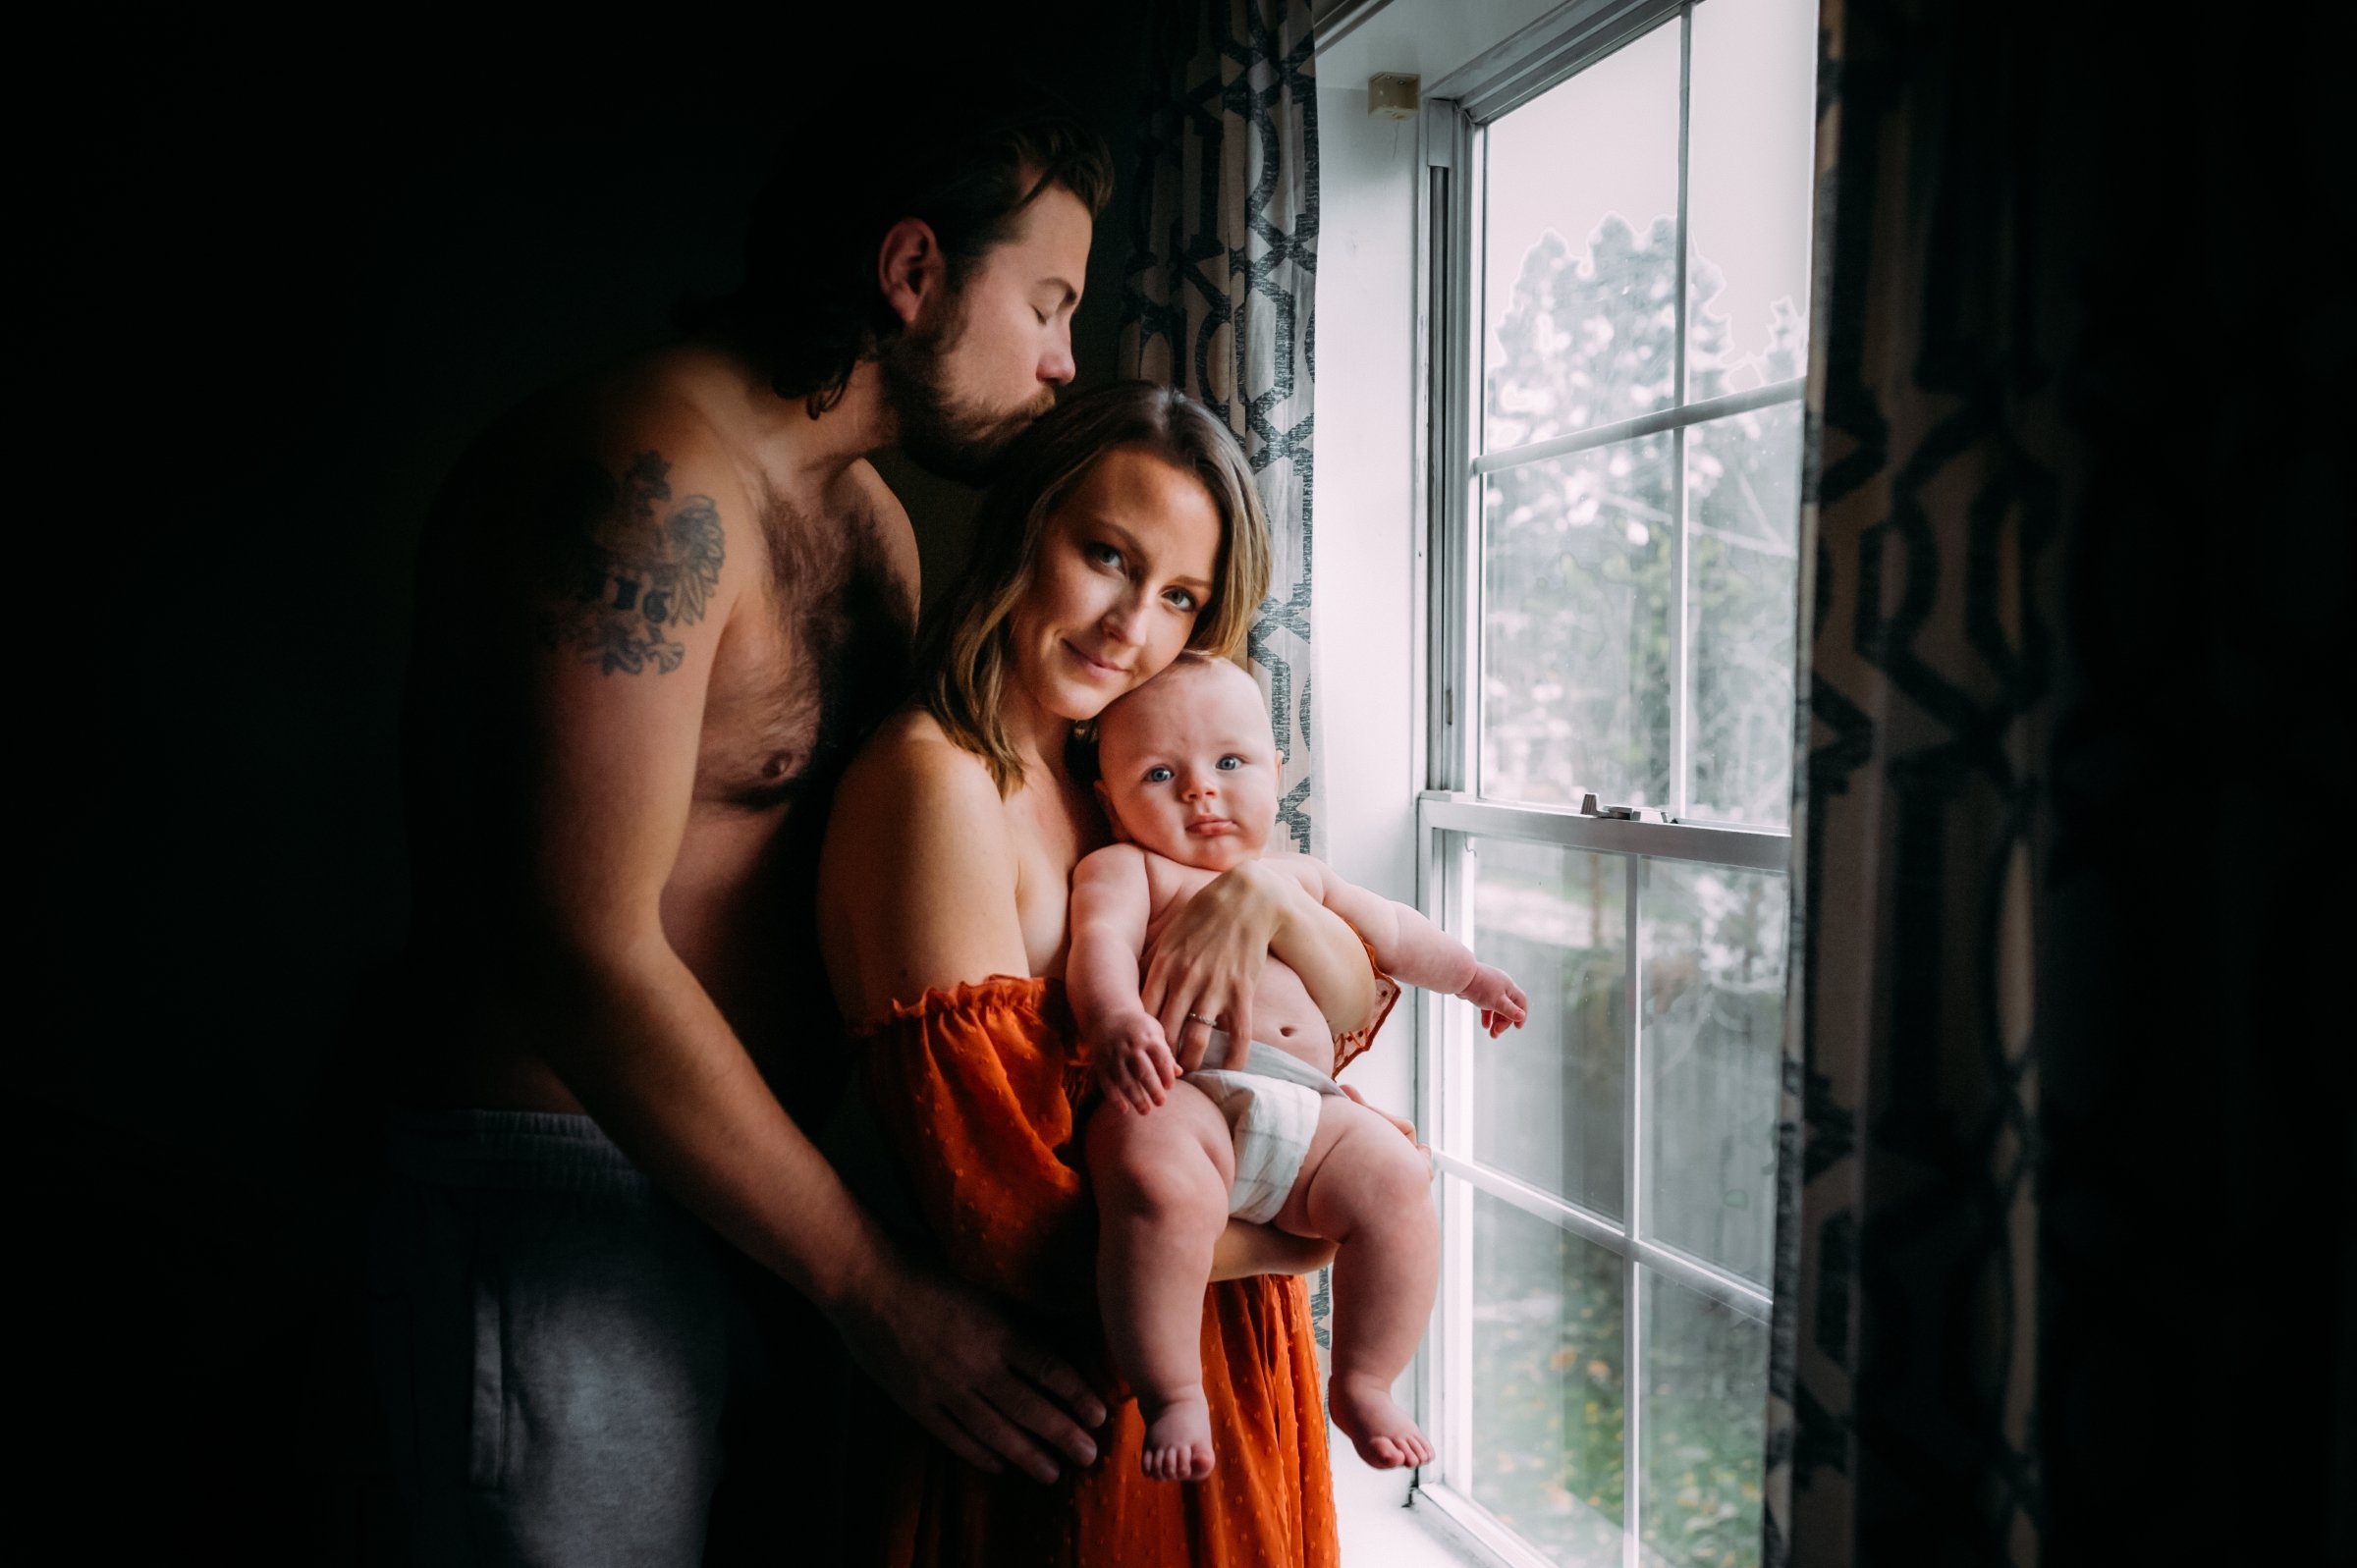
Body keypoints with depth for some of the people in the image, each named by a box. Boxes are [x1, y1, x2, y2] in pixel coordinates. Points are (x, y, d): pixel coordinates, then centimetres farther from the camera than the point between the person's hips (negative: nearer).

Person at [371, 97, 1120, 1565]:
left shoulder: (872, 516, 13)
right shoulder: (644, 478, -19)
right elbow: (586, 954, -24)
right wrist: (876, 1288, -19)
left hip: (769, 1186, 9)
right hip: (568, 1206, -9)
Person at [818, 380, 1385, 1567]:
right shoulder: (937, 780, -20)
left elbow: (1355, 1010, 3)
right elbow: (1016, 1229, -24)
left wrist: (1265, 893, -17)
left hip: (1224, 1365, 7)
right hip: (1068, 1405, -7)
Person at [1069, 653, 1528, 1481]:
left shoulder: (1300, 875, 34)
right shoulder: (1126, 868, 12)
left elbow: (1388, 929, 50)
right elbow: (1100, 939, -10)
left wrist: (1469, 973, 54)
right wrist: (1115, 1016, -31)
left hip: (1308, 1111, 6)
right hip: (1179, 1097, -6)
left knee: (1396, 1180, -18)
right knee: (1162, 1185, -36)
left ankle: (1362, 1384, 2)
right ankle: (1172, 1397, -20)